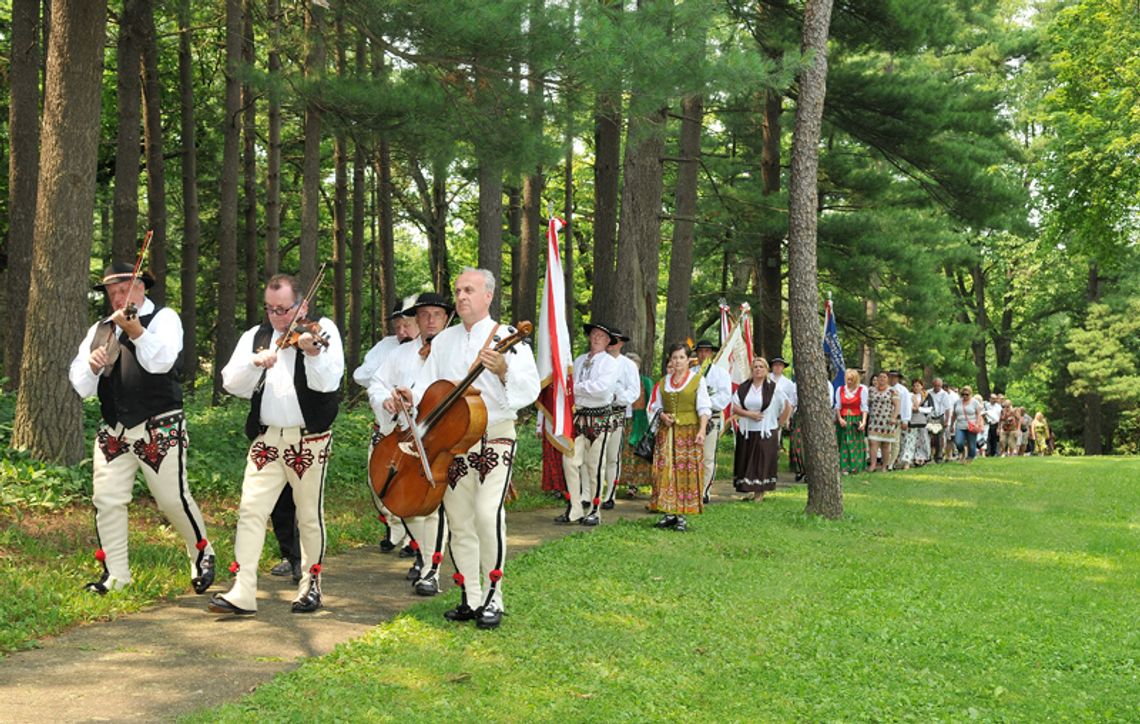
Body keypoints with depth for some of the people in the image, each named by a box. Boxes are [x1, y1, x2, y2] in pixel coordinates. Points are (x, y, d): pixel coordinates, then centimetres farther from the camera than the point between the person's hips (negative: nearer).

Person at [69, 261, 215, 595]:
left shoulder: (164, 318, 0)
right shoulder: (100, 330, 14)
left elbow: (162, 361, -18)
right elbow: (79, 384, 10)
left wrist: (136, 331, -31)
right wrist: (92, 365, -11)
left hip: (159, 428, -5)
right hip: (113, 430, 5)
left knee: (173, 499, -3)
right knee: (106, 499, -1)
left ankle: (202, 554, 20)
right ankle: (115, 574, 11)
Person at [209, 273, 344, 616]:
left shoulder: (322, 330, -2)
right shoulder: (255, 336, 10)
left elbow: (328, 383, -17)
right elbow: (232, 384, 1)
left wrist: (312, 353, -34)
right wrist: (254, 362, -17)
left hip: (310, 438, -3)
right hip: (266, 437, 3)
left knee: (310, 516, 7)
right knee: (251, 509, -6)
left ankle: (310, 584, 24)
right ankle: (242, 592, -5)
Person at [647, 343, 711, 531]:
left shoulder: (697, 380, 1)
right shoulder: (663, 382, 13)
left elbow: (704, 408, -4)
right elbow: (656, 405, 20)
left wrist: (702, 430, -16)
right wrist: (662, 415, -2)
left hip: (689, 432, -4)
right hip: (667, 431, 4)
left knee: (686, 472, -5)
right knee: (665, 470, 0)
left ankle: (682, 515, -2)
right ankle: (669, 513, 6)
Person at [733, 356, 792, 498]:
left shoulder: (773, 387, -2)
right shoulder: (743, 387, 5)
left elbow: (788, 406, 4)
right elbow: (735, 407, 2)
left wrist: (780, 423, 2)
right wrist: (749, 414, -13)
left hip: (766, 432, -3)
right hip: (746, 432, 3)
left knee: (763, 462, -4)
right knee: (747, 461, 3)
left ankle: (760, 492, 4)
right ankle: (751, 490, 12)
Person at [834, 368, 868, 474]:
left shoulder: (862, 390, -2)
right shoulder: (840, 389, 7)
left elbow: (864, 407, -6)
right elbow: (837, 406, 6)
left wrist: (864, 421, -16)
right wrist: (839, 419, -8)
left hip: (856, 420, -2)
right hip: (843, 420, 2)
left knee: (856, 444, -1)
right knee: (843, 444, 0)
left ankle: (856, 467, 4)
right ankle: (844, 467, 1)